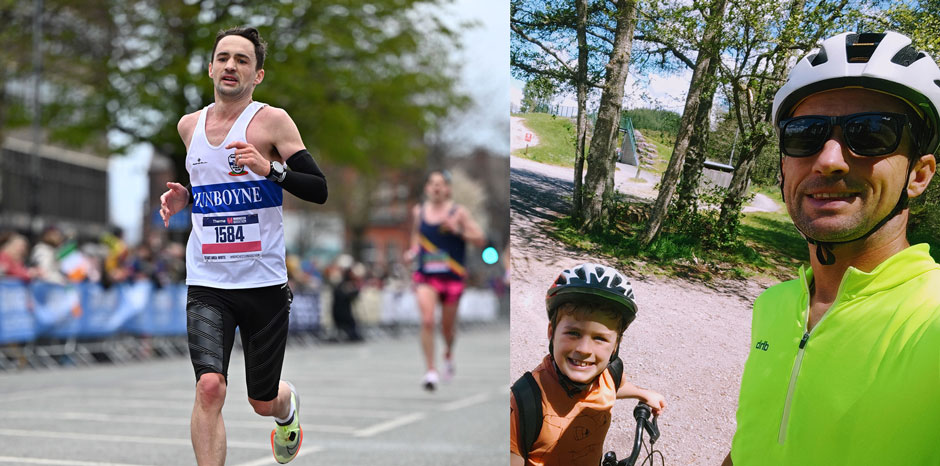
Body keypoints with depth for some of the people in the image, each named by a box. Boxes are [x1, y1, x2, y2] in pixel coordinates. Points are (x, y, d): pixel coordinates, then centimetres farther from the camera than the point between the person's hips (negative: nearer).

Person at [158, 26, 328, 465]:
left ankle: (288, 405, 51)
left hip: (264, 281, -2)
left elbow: (320, 189, -10)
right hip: (207, 284, 2)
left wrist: (270, 168, -25)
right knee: (209, 387, -20)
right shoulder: (190, 125, 9)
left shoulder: (272, 120, -6)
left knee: (263, 403, 12)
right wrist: (183, 196, 6)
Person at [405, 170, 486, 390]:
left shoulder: (458, 212, -4)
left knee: (448, 325, 12)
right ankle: (431, 371, -12)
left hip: (452, 276, -1)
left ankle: (448, 355, 45)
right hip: (425, 275, 1)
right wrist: (413, 251, 6)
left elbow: (480, 240, -5)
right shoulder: (418, 211, 5)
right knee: (427, 321, -17)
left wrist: (458, 230, -20)